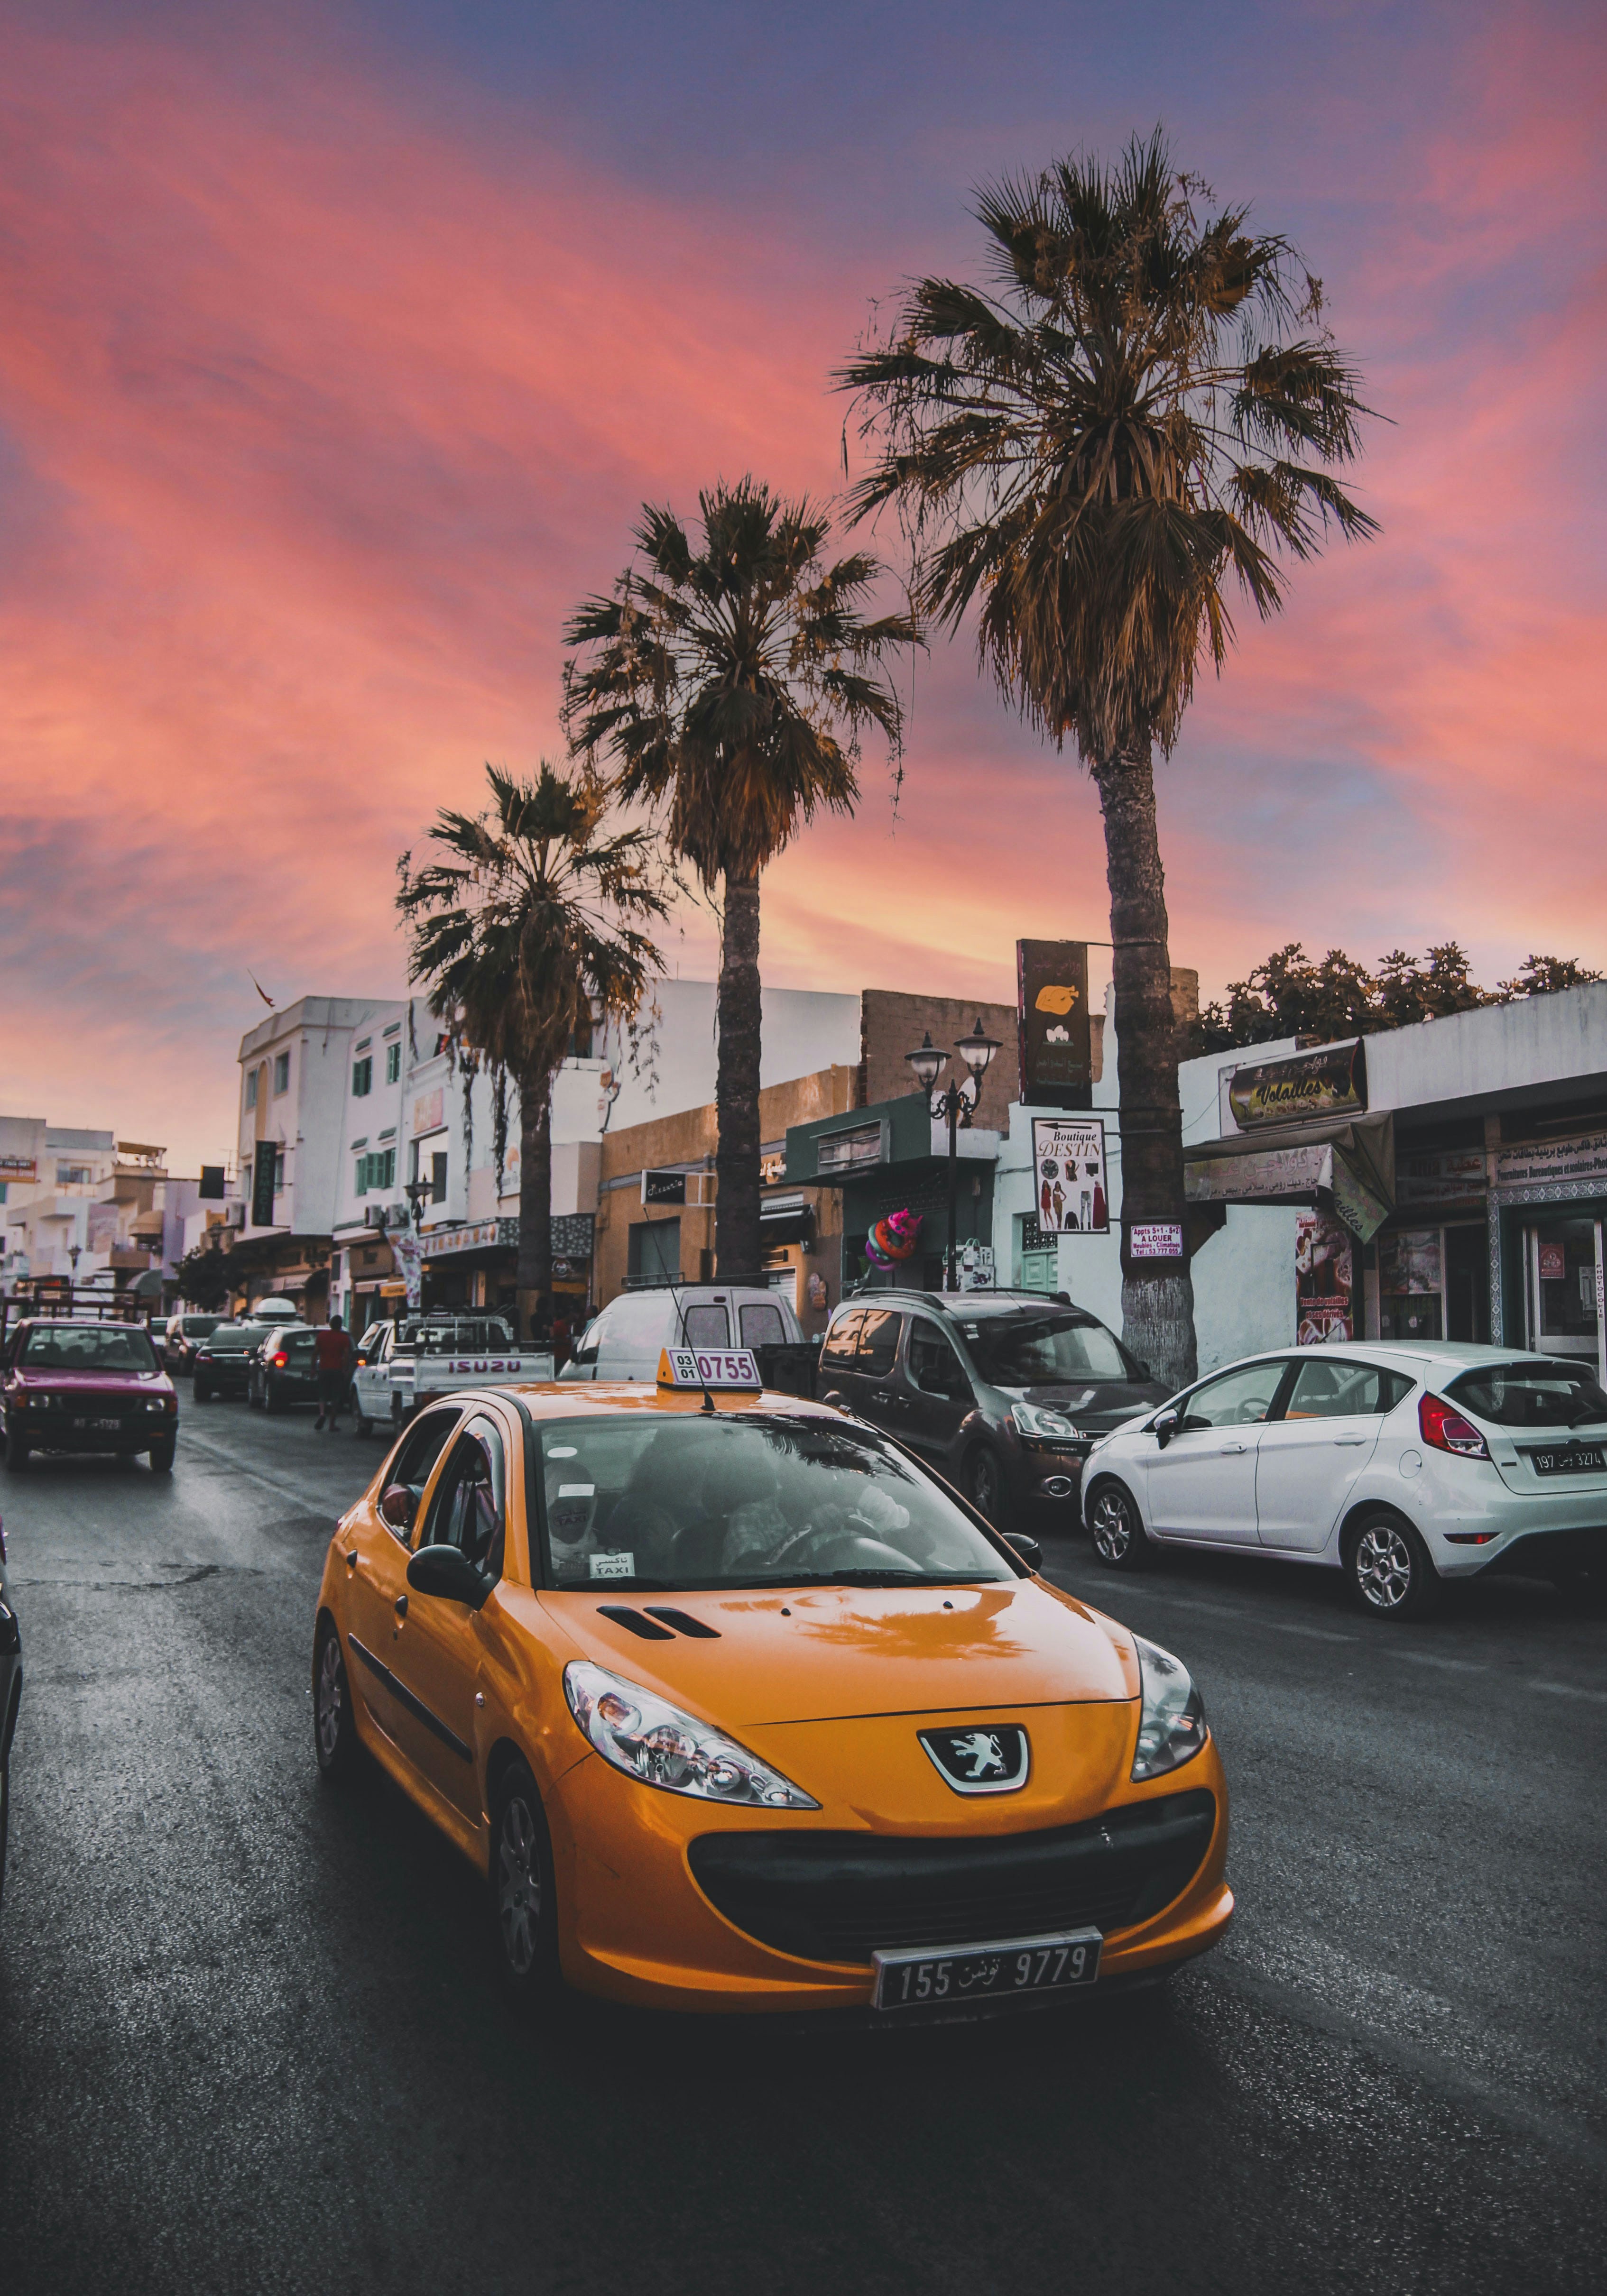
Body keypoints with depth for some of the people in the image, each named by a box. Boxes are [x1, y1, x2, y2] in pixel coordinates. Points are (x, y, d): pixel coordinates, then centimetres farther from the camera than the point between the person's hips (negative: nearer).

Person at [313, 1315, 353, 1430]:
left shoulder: (322, 1335, 4)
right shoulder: (344, 1338, -2)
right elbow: (347, 1355, -10)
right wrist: (347, 1371, -8)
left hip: (324, 1369, 1)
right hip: (338, 1371, -1)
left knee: (323, 1395, 11)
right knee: (336, 1397, 4)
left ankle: (322, 1413, -18)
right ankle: (332, 1424, 4)